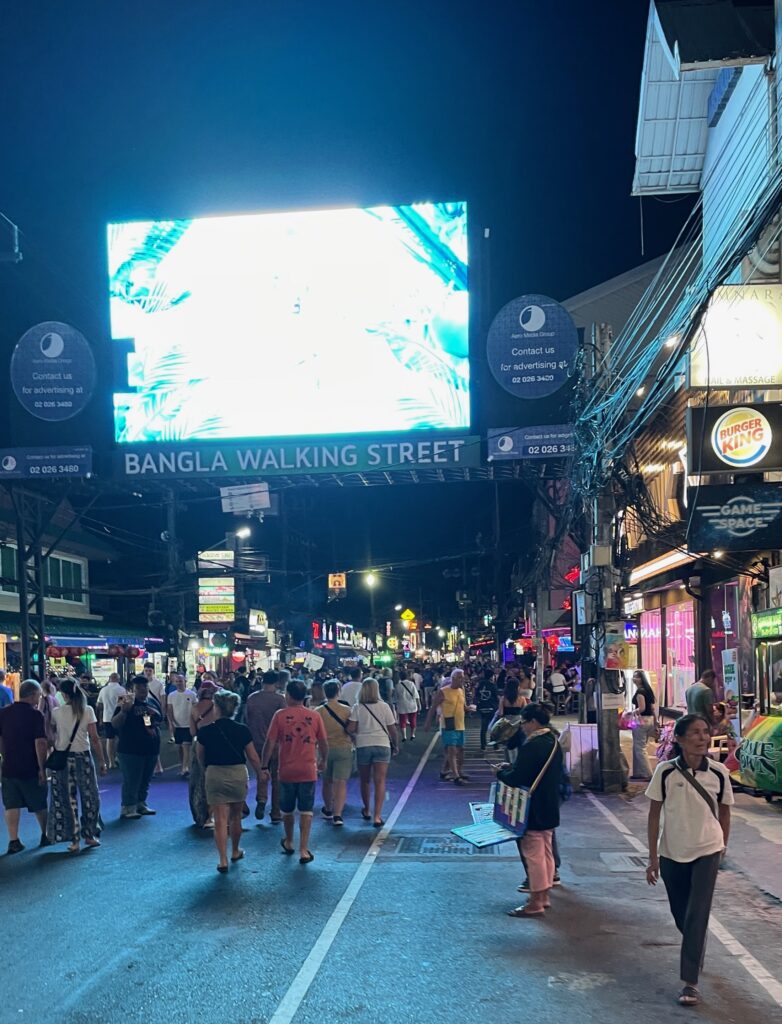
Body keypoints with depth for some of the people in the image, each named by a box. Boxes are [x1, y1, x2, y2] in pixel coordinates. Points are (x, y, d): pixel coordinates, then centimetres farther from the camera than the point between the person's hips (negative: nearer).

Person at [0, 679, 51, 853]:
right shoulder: (35, 715, -14)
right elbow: (40, 743, -19)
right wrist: (42, 768, -14)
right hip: (30, 769, -4)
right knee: (39, 804, 13)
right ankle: (46, 835, 27)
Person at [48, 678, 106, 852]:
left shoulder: (56, 712, -4)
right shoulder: (87, 711, -5)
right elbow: (95, 739, -6)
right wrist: (102, 762, -1)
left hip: (62, 758, 0)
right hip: (83, 757, 0)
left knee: (67, 799, 6)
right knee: (89, 797, 14)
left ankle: (74, 840, 6)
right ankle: (89, 835, 20)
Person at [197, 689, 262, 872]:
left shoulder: (206, 732, -7)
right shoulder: (242, 731, -6)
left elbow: (201, 757, 6)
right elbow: (253, 758, -2)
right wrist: (261, 774, 13)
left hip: (215, 775, -2)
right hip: (239, 774, 2)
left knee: (220, 819, 1)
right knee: (236, 816, 20)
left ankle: (223, 860, -5)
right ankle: (235, 852, 36)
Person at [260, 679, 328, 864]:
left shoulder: (280, 715, -6)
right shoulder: (314, 715, -2)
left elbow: (270, 742, -7)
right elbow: (323, 743, 5)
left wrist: (264, 766, 1)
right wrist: (323, 761, 22)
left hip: (287, 770, 0)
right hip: (308, 770, 0)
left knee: (287, 809, 18)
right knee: (306, 810, 4)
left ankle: (288, 843, 35)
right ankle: (304, 850, -1)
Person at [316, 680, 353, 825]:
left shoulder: (318, 711, -4)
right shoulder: (346, 710, -6)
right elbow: (351, 730, -2)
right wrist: (352, 742, 17)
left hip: (325, 749, 2)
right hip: (344, 748, -2)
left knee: (327, 781, 19)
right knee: (341, 783, -3)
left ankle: (328, 810, 35)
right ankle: (337, 815, -14)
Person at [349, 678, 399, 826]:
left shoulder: (357, 708, -3)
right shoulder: (384, 707, -2)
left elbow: (351, 729, -10)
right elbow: (392, 729, 0)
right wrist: (396, 745, 14)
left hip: (363, 746, 1)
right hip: (382, 745, -1)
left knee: (364, 780, 18)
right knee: (380, 781, -2)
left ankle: (366, 810, 35)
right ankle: (377, 816, -10)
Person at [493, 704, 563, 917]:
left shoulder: (531, 746, -23)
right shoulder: (553, 742, 8)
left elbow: (516, 778, -24)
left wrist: (501, 772, -4)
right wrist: (510, 768, 12)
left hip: (533, 811, -9)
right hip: (549, 809, 9)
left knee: (533, 854, -2)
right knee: (546, 852, 16)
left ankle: (535, 903, 3)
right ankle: (544, 896, 25)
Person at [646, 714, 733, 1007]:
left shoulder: (719, 772, -9)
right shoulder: (666, 771, -12)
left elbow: (724, 813, 6)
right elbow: (654, 815, -5)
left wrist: (722, 847, 11)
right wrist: (653, 858, -4)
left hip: (707, 853, -1)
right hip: (671, 853, 1)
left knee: (697, 916, -8)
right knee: (681, 916, 16)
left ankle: (690, 982, 0)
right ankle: (695, 953, 47)